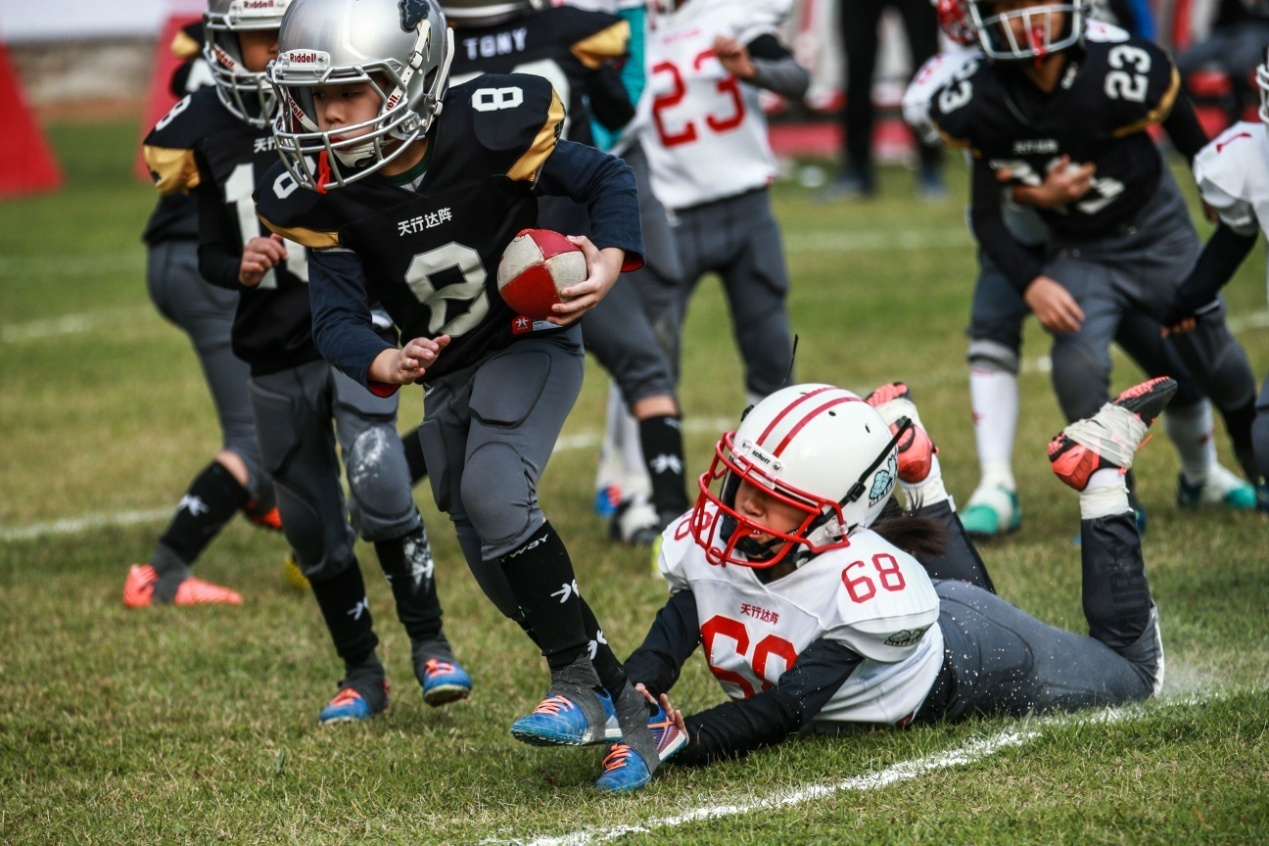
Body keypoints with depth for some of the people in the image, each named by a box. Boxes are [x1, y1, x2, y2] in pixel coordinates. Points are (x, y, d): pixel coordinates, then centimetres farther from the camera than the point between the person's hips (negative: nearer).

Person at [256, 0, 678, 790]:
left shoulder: (487, 131, -25)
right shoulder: (322, 194, -14)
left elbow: (605, 177, -12)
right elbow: (338, 316, -15)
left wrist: (610, 263, -31)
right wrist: (381, 363, -38)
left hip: (532, 343, -6)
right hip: (448, 372, 6)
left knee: (493, 492, -29)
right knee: (496, 563, 6)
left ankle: (581, 681, -18)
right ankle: (623, 706, 18)